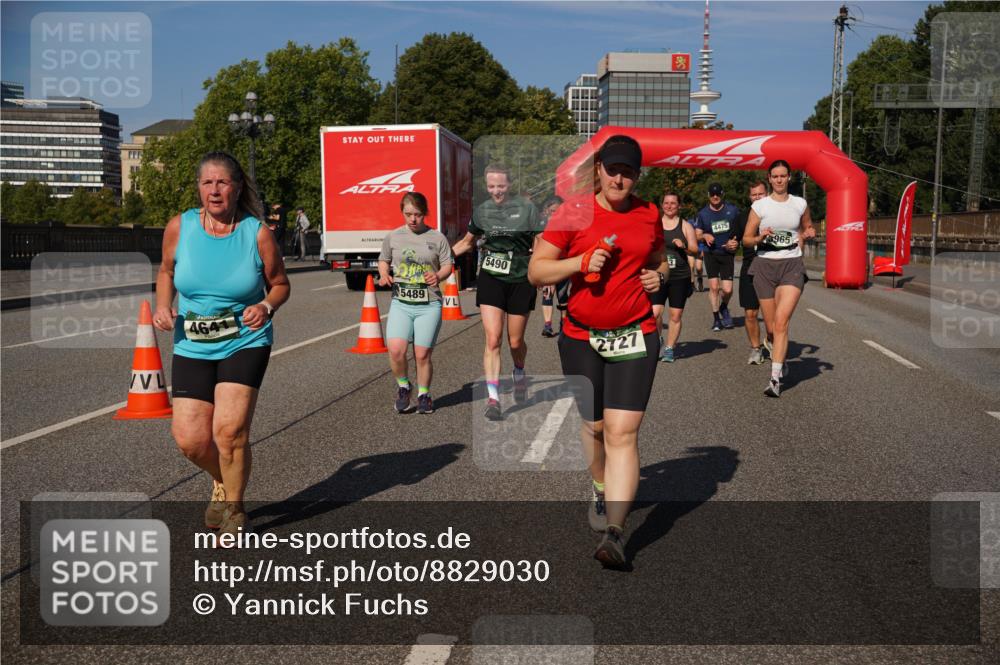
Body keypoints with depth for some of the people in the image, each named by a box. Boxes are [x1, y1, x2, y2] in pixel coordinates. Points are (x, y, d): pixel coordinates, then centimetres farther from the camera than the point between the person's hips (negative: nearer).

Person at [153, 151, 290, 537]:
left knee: (230, 430, -15)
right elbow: (166, 271, 15)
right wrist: (163, 306, -3)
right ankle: (222, 482, 33)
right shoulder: (179, 227, -3)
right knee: (189, 439, -3)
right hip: (192, 346, 3)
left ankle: (234, 510, 11)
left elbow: (280, 284, 3)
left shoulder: (257, 233, -8)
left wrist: (266, 307, -18)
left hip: (245, 343, -3)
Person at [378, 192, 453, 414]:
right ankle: (403, 386, 12)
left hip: (429, 305, -1)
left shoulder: (437, 238, 2)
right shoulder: (393, 237, 6)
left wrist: (438, 276, -17)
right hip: (400, 303, 1)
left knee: (422, 354, 1)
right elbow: (383, 260, 19)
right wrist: (384, 275, -3)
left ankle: (424, 395, 22)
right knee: (396, 350, -15)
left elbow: (447, 265, 5)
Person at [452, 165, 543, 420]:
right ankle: (493, 398, -8)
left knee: (515, 342, 8)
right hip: (491, 279, 2)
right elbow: (467, 242, 21)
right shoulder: (482, 210, 5)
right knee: (492, 340, -10)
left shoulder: (526, 208, -4)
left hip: (521, 281, -1)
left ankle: (519, 375, 41)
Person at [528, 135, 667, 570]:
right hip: (581, 337, 0)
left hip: (635, 336, 0)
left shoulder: (649, 215, 6)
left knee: (623, 433, -11)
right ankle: (600, 490, 45)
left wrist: (658, 277, 1)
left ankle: (615, 532, -10)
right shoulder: (573, 214, -3)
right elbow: (536, 271, -3)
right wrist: (581, 262, -17)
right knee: (594, 426, 14)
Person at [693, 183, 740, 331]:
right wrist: (704, 236, -17)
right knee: (714, 286, -6)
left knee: (727, 289, -6)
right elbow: (697, 235, 5)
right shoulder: (703, 214, 1)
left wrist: (734, 241, -6)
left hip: (728, 254, 0)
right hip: (711, 254, 0)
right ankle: (716, 318, 9)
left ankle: (724, 308, 27)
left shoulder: (732, 210, 0)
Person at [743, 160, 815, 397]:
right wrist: (760, 237, -15)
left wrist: (809, 234, 1)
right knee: (771, 325, 7)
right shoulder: (760, 205, 2)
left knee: (781, 321, -18)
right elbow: (746, 238, 6)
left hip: (792, 264, -1)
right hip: (765, 264, 1)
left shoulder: (800, 204, 7)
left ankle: (775, 379, -19)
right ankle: (780, 362, 37)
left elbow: (806, 228, 24)